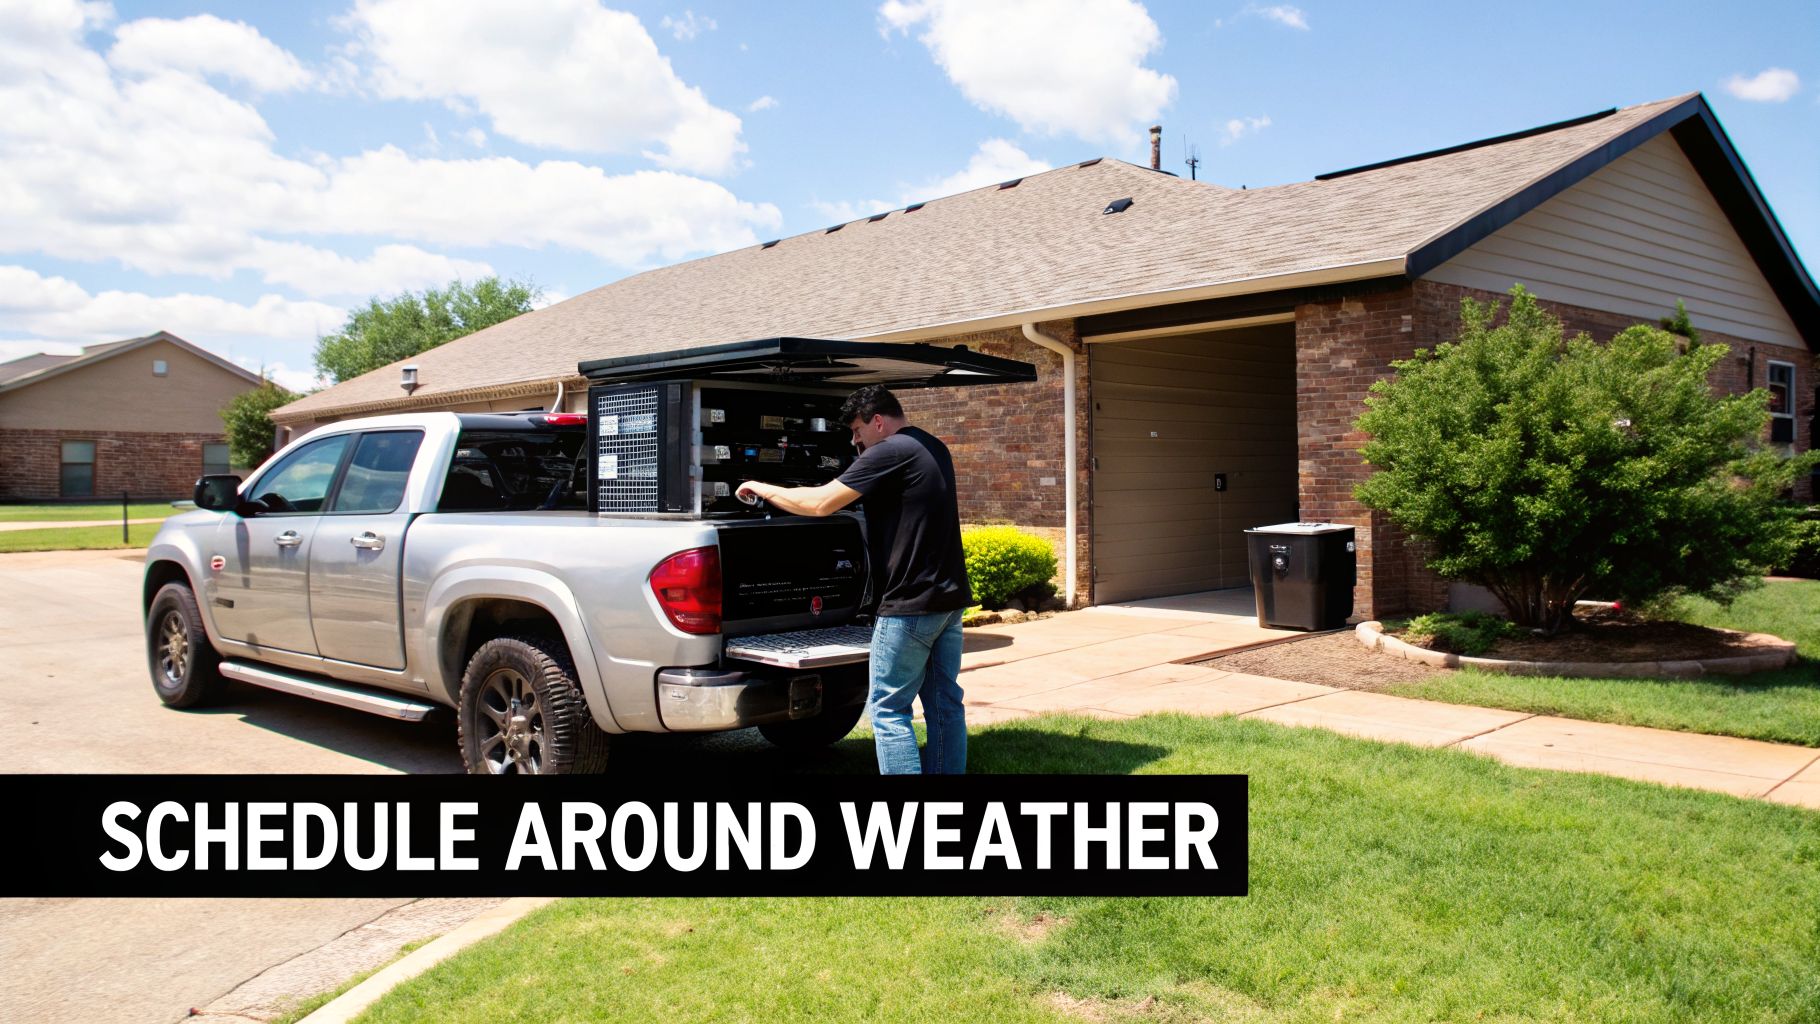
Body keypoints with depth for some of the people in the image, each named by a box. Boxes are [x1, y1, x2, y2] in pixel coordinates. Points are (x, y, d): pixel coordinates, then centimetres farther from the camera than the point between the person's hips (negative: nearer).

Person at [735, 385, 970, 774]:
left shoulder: (890, 451, -13)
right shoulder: (935, 449, 15)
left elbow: (820, 503, -17)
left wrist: (762, 488, -4)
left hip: (910, 604, -9)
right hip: (949, 597, 9)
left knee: (888, 709, -1)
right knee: (945, 702, 12)